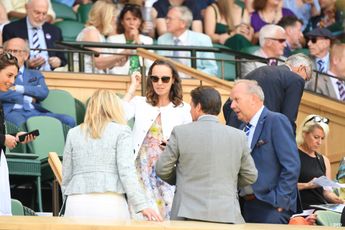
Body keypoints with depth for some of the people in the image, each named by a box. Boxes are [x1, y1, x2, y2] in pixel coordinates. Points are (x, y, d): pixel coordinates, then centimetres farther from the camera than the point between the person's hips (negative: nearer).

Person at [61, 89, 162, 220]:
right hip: (109, 204, -3)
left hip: (77, 204, 3)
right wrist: (142, 205, -9)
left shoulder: (73, 133, 15)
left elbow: (66, 176, 16)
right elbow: (126, 171, -5)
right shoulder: (121, 131, 6)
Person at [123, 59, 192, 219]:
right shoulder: (139, 103, 10)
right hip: (142, 171, 0)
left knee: (168, 217, -7)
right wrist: (132, 88, 1)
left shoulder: (183, 109, 9)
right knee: (141, 216, -9)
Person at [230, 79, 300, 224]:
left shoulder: (276, 121, -7)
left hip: (270, 207, -7)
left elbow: (291, 166, -14)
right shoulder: (245, 129, 18)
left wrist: (280, 201, -16)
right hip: (247, 206, 7)